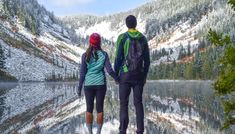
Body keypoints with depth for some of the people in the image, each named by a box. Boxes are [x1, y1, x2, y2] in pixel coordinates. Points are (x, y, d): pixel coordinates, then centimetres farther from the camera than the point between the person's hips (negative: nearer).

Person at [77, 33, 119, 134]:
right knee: (100, 108, 7)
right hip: (100, 84, 0)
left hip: (88, 85, 0)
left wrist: (79, 88, 1)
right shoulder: (104, 54, -4)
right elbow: (109, 70, -8)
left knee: (89, 109, 8)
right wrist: (116, 78, 10)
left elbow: (82, 72, -6)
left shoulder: (85, 55, -5)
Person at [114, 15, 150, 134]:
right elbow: (147, 60, 7)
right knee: (138, 102, 9)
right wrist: (145, 75, 15)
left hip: (125, 75, -3)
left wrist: (115, 74, 1)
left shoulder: (122, 37, -4)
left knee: (124, 103, 1)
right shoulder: (143, 38, 7)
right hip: (139, 75, 3)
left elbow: (118, 58, -8)